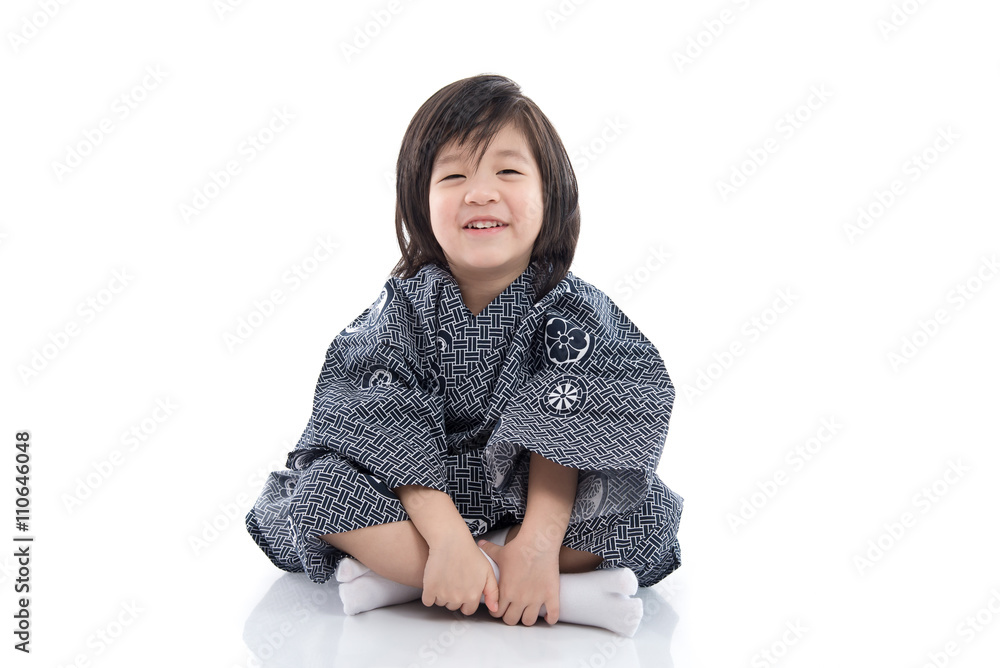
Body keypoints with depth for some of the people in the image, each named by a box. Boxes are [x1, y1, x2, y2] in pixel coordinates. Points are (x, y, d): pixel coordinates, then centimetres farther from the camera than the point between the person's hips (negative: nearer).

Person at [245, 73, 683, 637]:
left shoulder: (571, 311, -12)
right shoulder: (405, 306, -11)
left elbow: (565, 439, -19)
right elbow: (396, 439, -19)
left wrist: (539, 541, -34)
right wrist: (450, 541, -32)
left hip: (537, 503, 0)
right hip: (424, 502, 1)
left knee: (643, 515, -25)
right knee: (324, 488, -26)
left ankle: (396, 573, -26)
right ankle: (569, 592, -32)